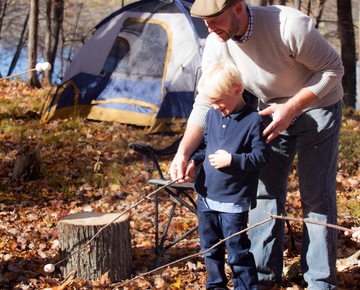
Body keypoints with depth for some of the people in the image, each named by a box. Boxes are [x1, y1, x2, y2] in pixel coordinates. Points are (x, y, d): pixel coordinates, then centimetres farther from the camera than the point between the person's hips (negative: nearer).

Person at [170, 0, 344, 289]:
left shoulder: (289, 25, -34)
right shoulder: (217, 44, -17)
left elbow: (332, 69, -22)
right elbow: (204, 103, -12)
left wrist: (291, 108, -30)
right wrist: (183, 152, -24)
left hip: (316, 107, -5)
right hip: (274, 111, 5)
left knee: (317, 196, -6)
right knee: (265, 189, 6)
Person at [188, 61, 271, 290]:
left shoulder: (253, 121, -14)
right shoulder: (213, 115, 6)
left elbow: (261, 156, -14)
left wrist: (233, 160, -24)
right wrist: (194, 160, 1)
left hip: (234, 200, -7)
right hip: (207, 194, 7)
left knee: (237, 249, 0)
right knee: (210, 245, 17)